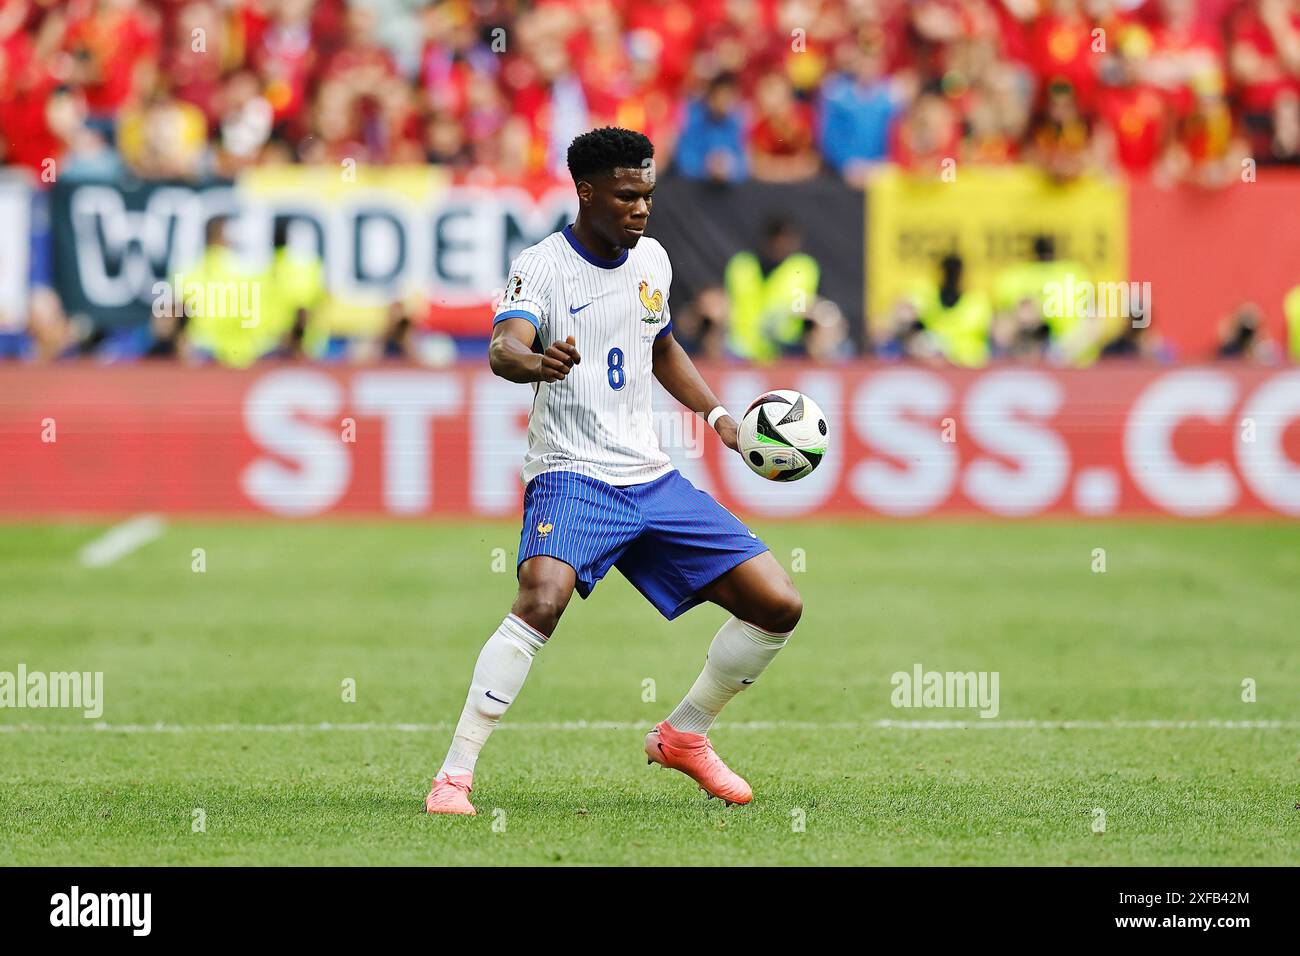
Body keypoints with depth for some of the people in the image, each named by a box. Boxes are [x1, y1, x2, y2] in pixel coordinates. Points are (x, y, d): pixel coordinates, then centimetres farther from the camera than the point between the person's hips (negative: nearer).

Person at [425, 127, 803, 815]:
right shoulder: (541, 267, -10)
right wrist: (534, 361, -53)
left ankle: (684, 736, 24)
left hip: (651, 476, 7)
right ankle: (454, 774, -28)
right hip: (571, 475, -7)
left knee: (778, 605, 2)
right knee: (542, 599, -35)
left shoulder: (652, 260, 10)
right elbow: (503, 347, -30)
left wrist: (719, 416, 18)